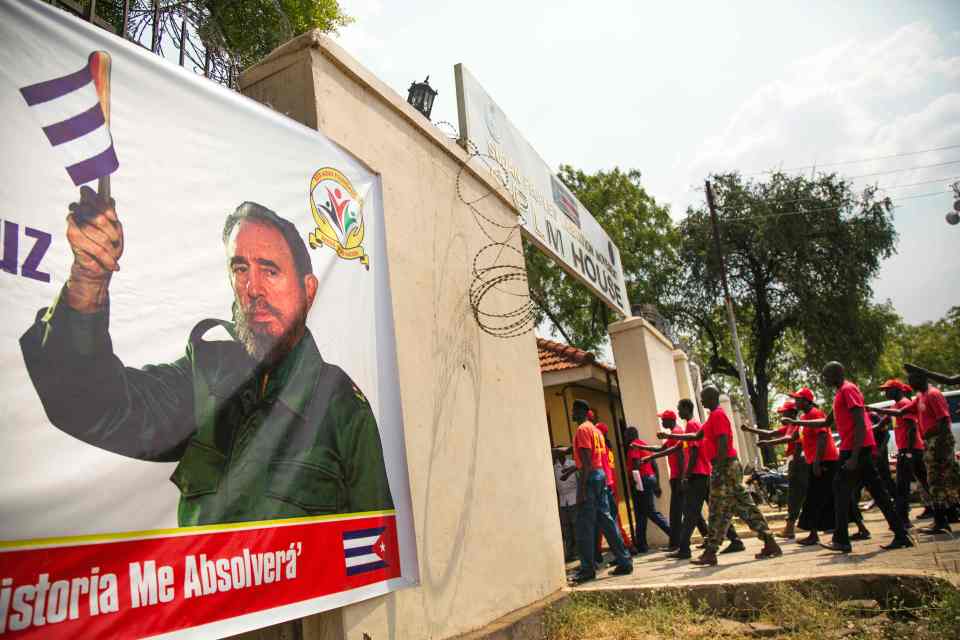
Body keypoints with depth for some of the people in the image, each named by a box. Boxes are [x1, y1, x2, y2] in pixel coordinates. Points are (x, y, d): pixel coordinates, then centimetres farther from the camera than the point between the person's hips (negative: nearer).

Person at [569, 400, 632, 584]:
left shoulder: (582, 429, -10)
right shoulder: (595, 429, 18)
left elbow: (586, 461, -18)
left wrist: (582, 488, -21)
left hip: (589, 477, -9)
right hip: (600, 475, 9)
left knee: (584, 526, -5)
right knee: (606, 520, 11)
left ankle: (587, 569, -2)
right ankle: (624, 562, 12)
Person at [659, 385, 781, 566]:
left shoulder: (718, 415, -13)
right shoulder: (714, 416, 18)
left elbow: (723, 444, -21)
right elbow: (696, 436, 26)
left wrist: (718, 473, -23)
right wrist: (670, 436, 24)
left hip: (724, 467, -10)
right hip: (729, 467, 10)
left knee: (718, 512, -4)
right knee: (745, 507, 9)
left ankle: (710, 553, 2)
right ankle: (770, 544, 10)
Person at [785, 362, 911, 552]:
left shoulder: (848, 390, -11)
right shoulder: (842, 392, 20)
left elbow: (860, 424, -18)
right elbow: (826, 421, 29)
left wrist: (854, 457, -21)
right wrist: (798, 422, 26)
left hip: (854, 449, -10)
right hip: (855, 449, 10)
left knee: (841, 490, -5)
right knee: (877, 491, 10)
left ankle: (841, 540, -1)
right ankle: (901, 535, 13)